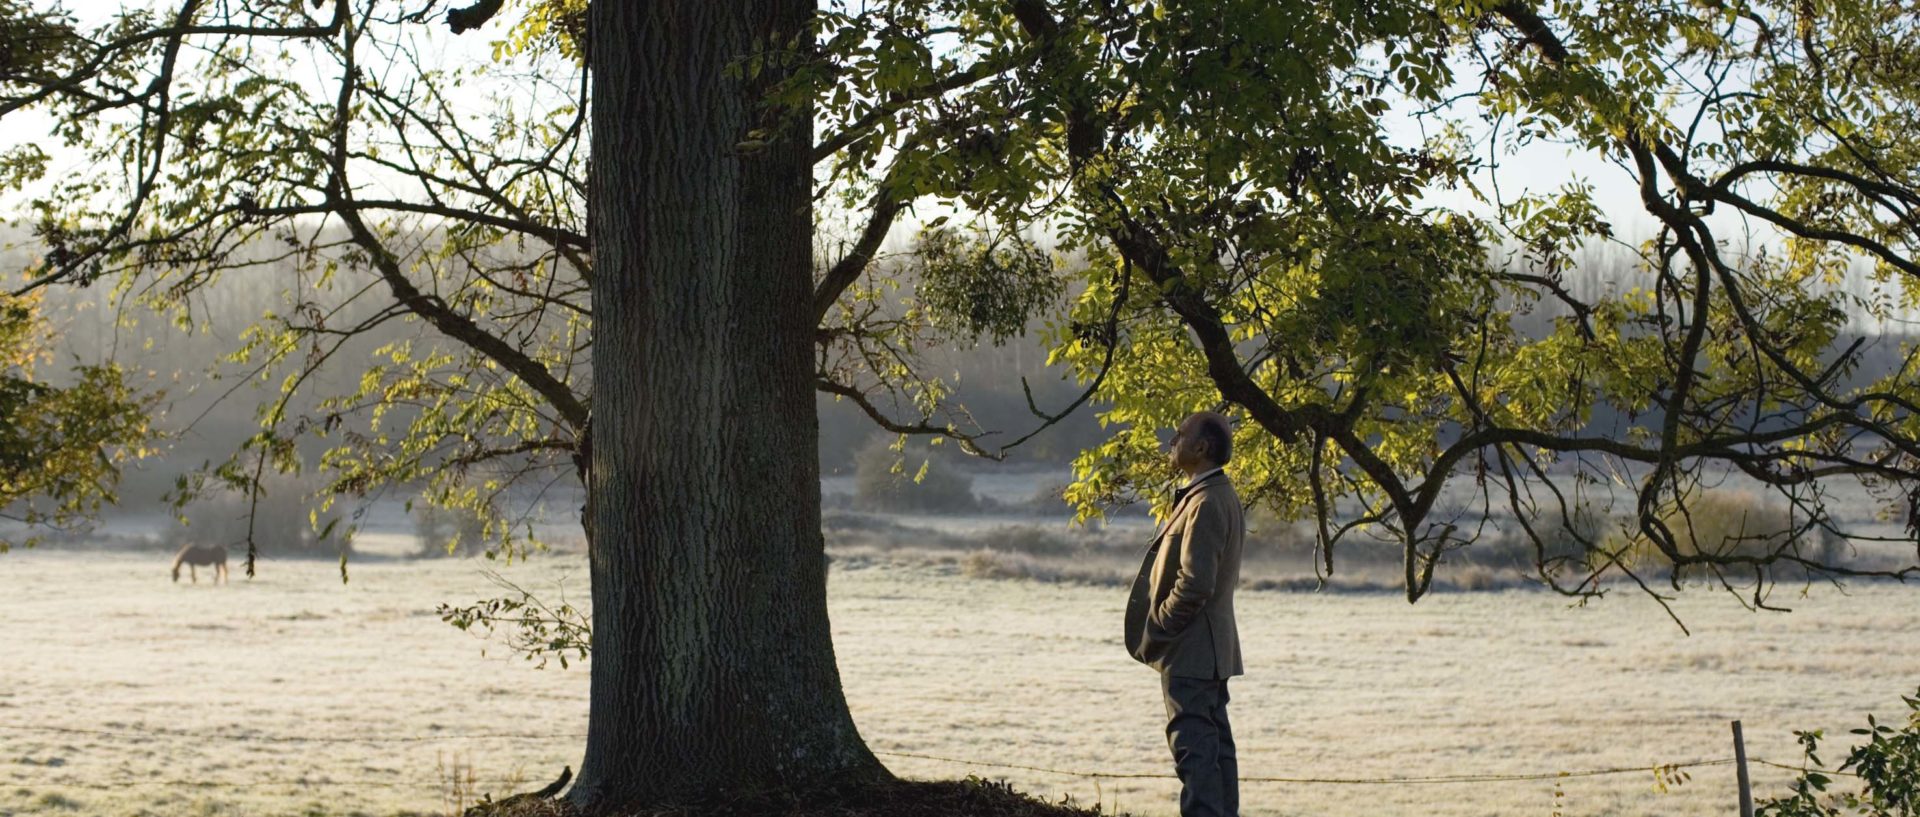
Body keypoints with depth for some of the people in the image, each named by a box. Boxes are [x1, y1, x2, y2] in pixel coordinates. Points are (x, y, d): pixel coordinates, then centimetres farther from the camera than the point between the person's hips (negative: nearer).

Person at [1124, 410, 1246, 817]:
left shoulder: (1205, 504, -19)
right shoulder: (1222, 497, 13)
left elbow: (1194, 584, -23)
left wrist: (1153, 635, -14)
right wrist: (1158, 632, 16)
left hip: (1190, 650, -10)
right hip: (1212, 647, 10)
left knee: (1194, 747, -9)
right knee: (1214, 745, 13)